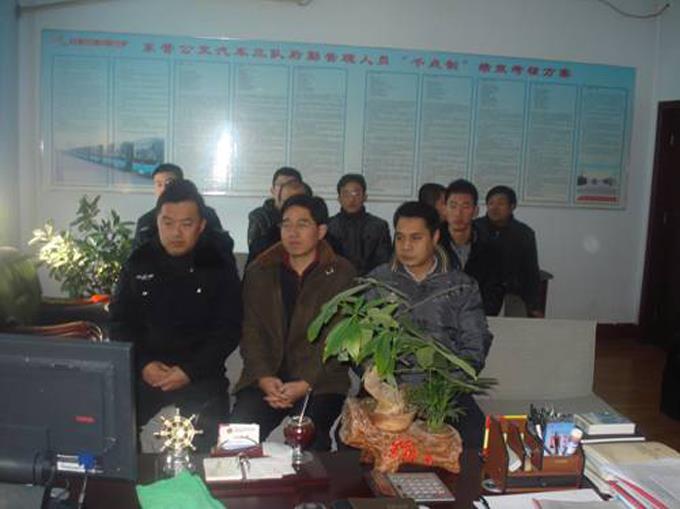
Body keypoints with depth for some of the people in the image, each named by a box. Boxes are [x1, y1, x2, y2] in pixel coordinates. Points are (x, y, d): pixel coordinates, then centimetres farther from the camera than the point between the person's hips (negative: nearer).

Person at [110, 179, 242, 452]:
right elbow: (120, 321, 8)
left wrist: (190, 371, -13)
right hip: (144, 372, 2)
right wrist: (142, 364, -9)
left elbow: (229, 328, -2)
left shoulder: (218, 263, -1)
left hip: (201, 374, -2)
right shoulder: (139, 261, 5)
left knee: (209, 446, -20)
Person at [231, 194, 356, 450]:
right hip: (265, 378, 3)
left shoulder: (341, 274, 2)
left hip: (320, 381, -2)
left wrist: (306, 383, -15)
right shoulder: (259, 272, 12)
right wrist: (264, 378, -10)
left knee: (310, 439, -28)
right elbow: (251, 331, 6)